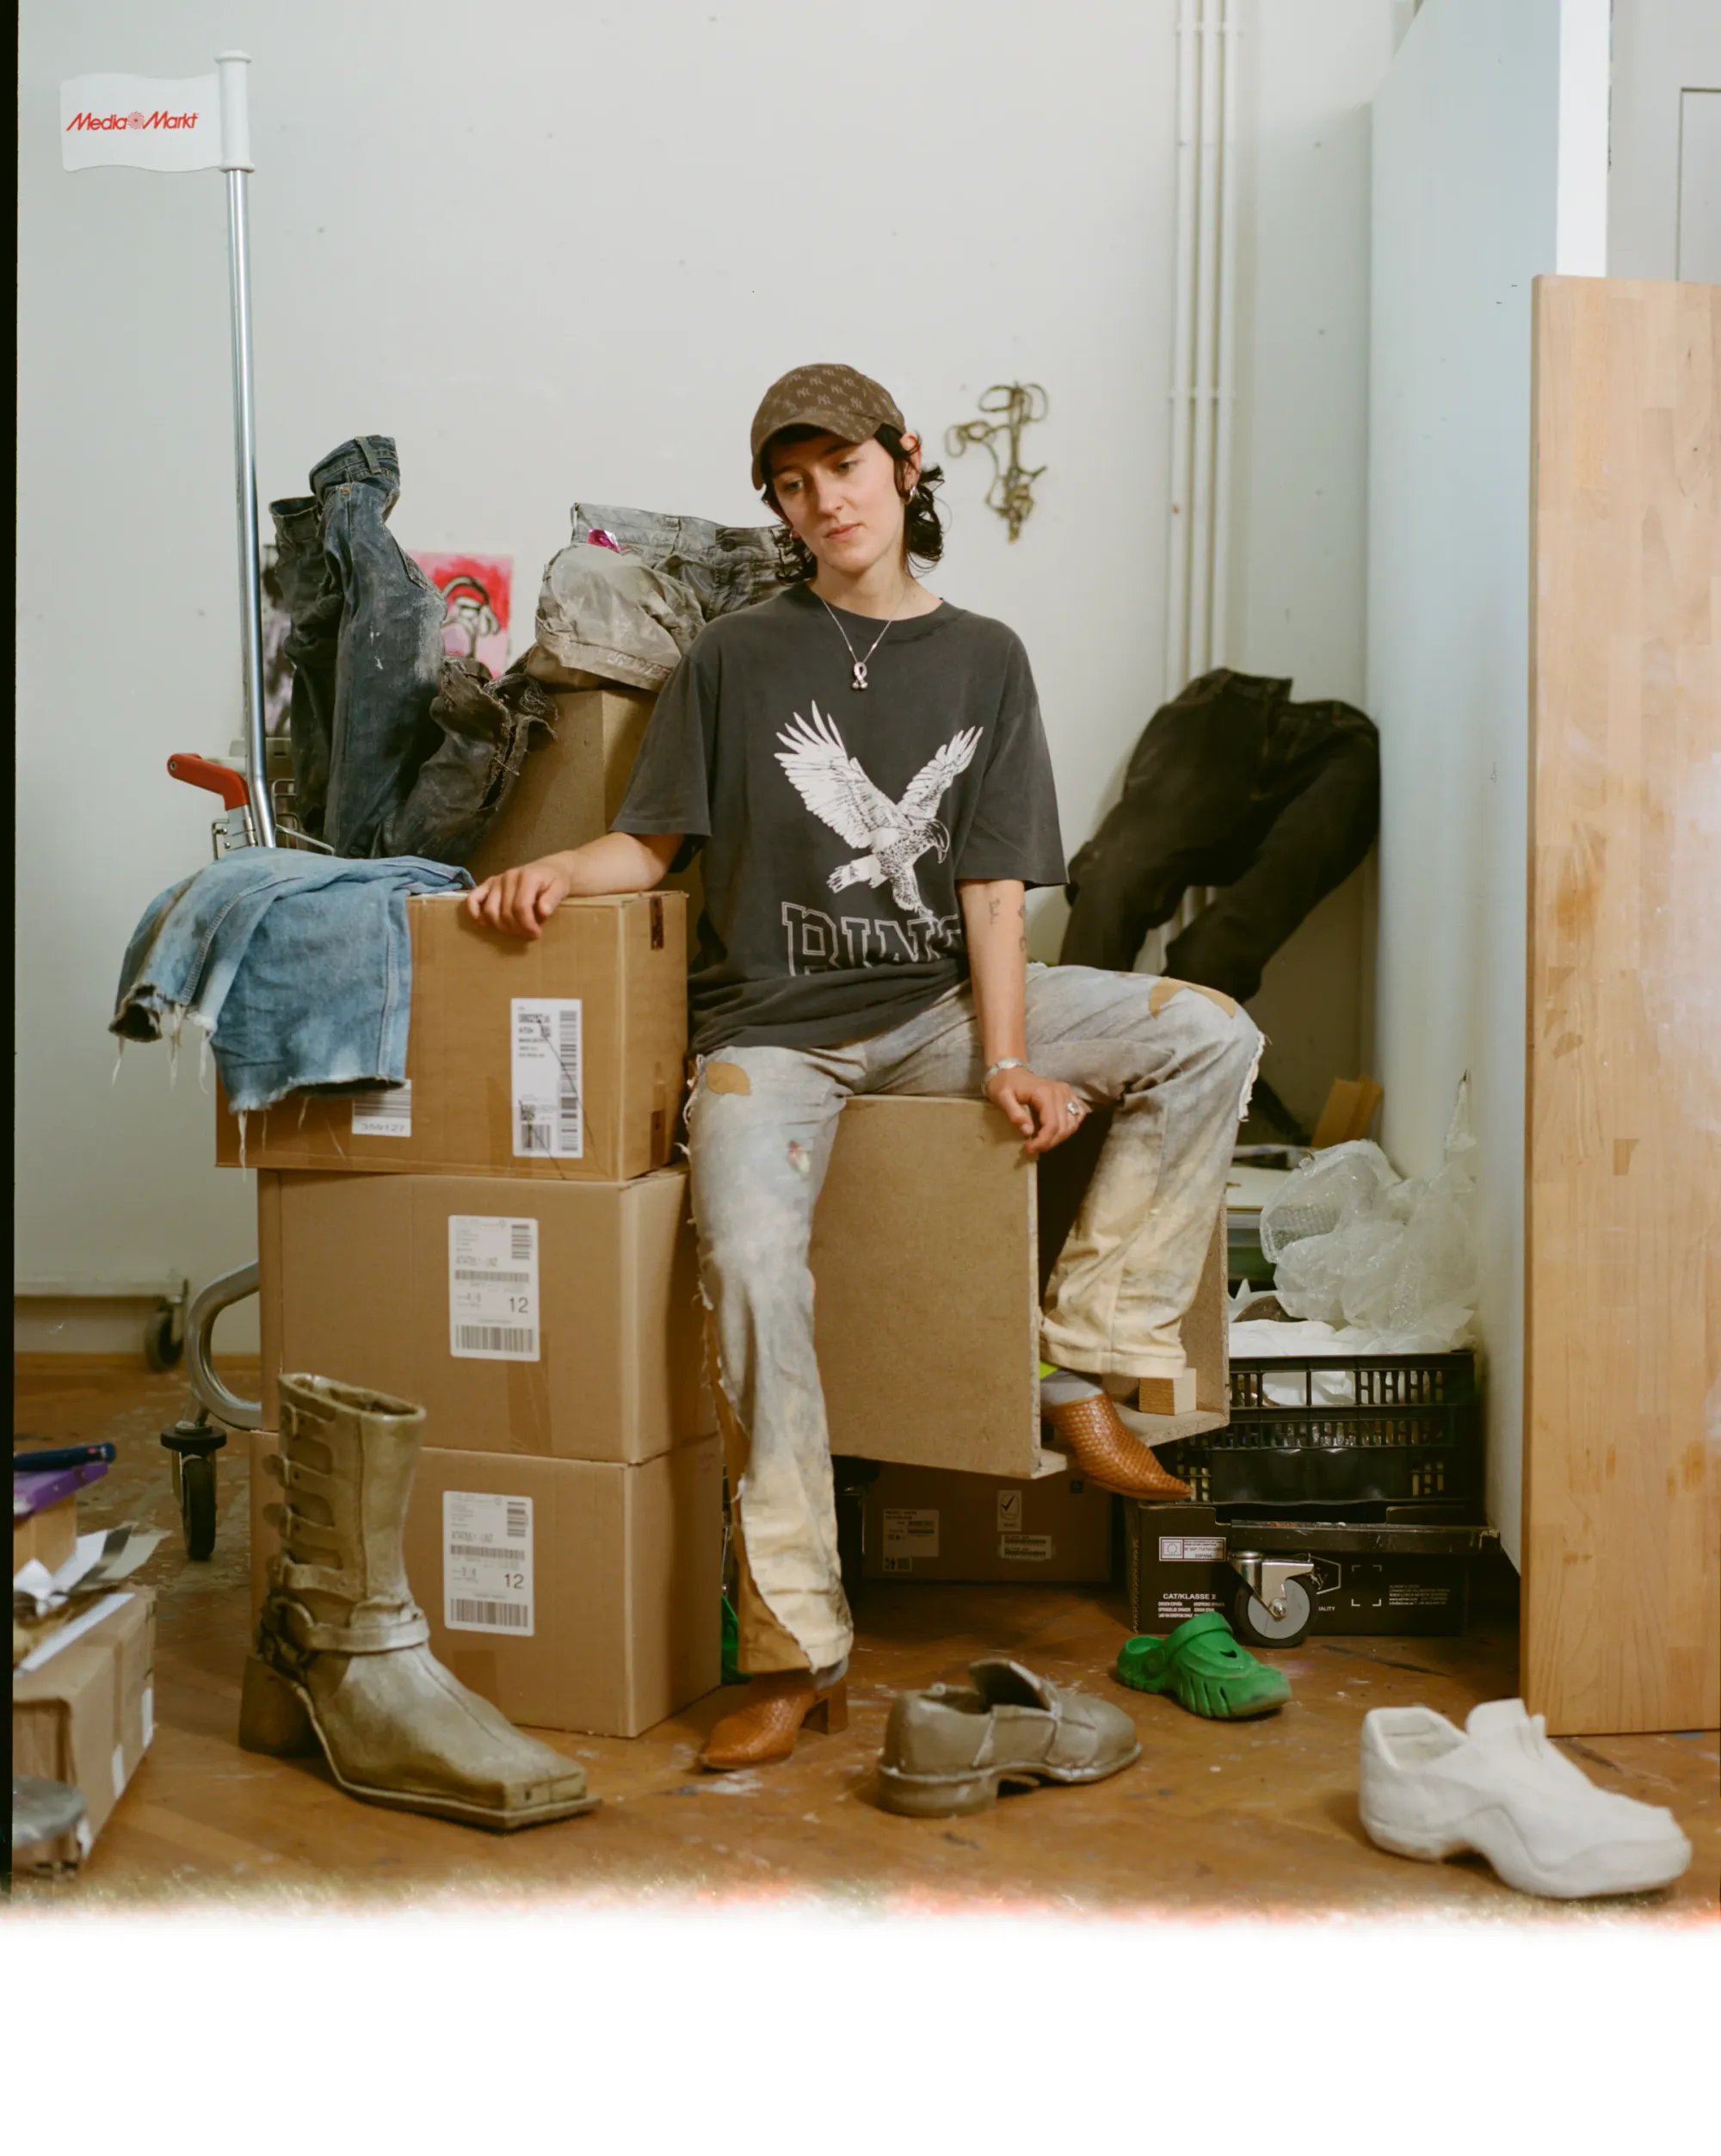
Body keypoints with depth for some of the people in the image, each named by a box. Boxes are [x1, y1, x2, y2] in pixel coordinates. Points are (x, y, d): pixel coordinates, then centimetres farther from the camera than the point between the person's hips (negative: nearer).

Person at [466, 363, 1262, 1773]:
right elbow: (655, 844, 9)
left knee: (1213, 1039, -15)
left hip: (938, 1001, 2)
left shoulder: (984, 660, 9)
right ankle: (796, 1654, -17)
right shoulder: (739, 657, 8)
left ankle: (1085, 1365, -12)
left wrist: (1004, 1059, -11)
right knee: (752, 1267, -27)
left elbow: (992, 884, 1)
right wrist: (557, 872, -13)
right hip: (775, 1021, -2)